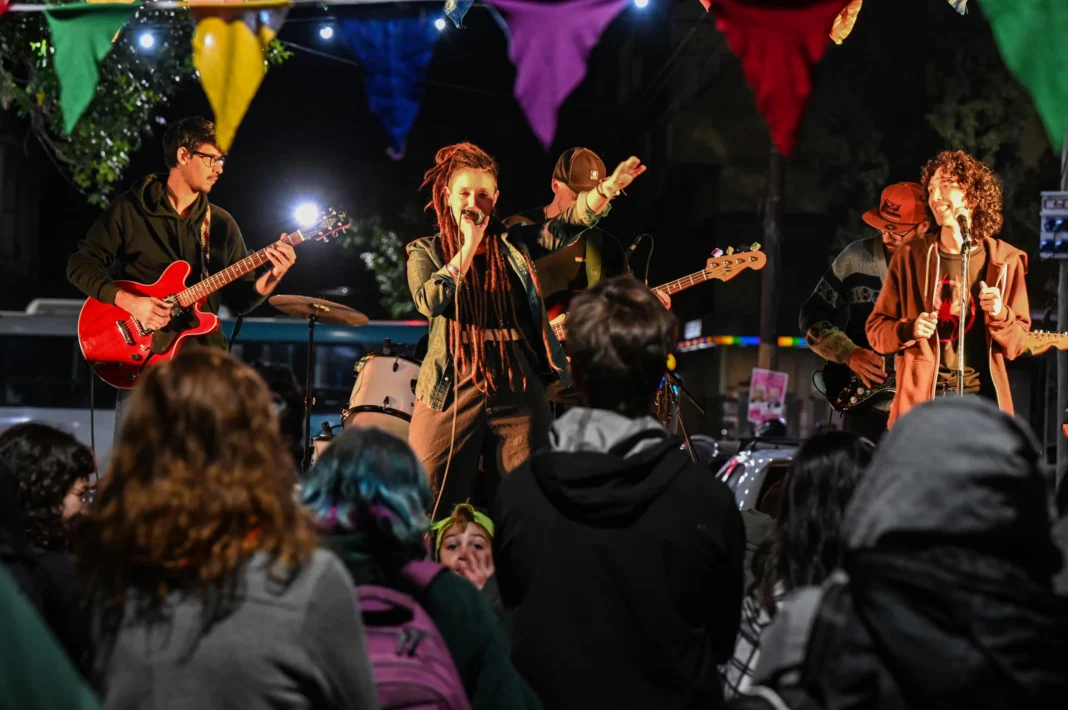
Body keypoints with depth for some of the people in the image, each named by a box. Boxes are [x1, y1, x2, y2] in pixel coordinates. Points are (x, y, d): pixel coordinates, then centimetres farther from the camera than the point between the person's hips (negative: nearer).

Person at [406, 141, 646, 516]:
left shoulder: (515, 244, 10)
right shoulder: (425, 251, 7)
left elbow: (570, 223, -6)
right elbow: (429, 302, -13)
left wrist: (608, 188, -24)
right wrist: (468, 248, -11)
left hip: (518, 388, 2)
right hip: (451, 388, -2)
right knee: (432, 504, -2)